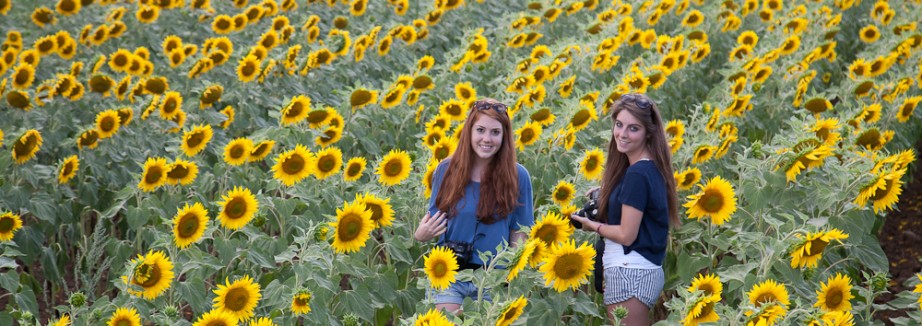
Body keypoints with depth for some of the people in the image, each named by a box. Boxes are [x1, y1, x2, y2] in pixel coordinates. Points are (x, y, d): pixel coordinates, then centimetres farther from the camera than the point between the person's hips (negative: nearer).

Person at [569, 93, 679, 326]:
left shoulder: (637, 174, -17)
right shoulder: (652, 168, 11)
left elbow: (627, 235, -17)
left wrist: (593, 225, -1)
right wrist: (603, 197, 11)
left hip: (630, 272, -10)